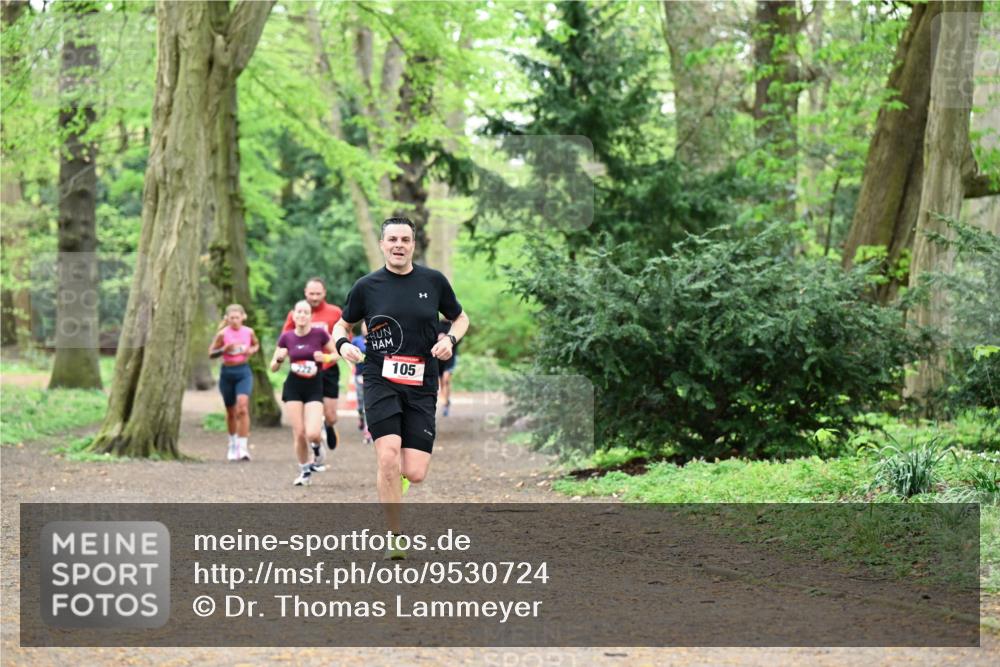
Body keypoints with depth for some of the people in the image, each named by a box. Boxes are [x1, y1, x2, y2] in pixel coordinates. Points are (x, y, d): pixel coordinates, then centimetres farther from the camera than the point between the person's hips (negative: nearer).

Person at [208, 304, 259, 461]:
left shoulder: (249, 332, 0)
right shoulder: (223, 334, -5)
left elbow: (256, 344, 19)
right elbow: (211, 353, -2)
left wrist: (252, 351, -3)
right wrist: (224, 349, -20)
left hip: (243, 372, 0)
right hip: (227, 373, 0)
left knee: (242, 407, -18)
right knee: (231, 411, 12)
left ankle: (243, 447, -19)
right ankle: (233, 444, 34)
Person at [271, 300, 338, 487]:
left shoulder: (320, 334, -7)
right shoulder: (286, 337, 0)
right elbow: (273, 368, 7)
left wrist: (325, 357, -15)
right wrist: (279, 359, -15)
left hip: (314, 388, -2)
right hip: (293, 387, 2)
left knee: (312, 434, -17)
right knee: (299, 433, -3)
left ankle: (317, 445, 20)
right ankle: (304, 470, 18)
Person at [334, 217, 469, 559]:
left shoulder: (434, 281, 4)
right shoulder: (367, 286, 2)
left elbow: (460, 317, 18)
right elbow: (342, 324, 15)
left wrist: (450, 339, -3)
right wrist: (342, 343, -7)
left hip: (422, 387, 1)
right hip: (380, 381, -1)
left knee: (415, 474, -7)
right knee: (388, 457, -22)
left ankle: (392, 477, 33)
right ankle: (396, 539, -8)